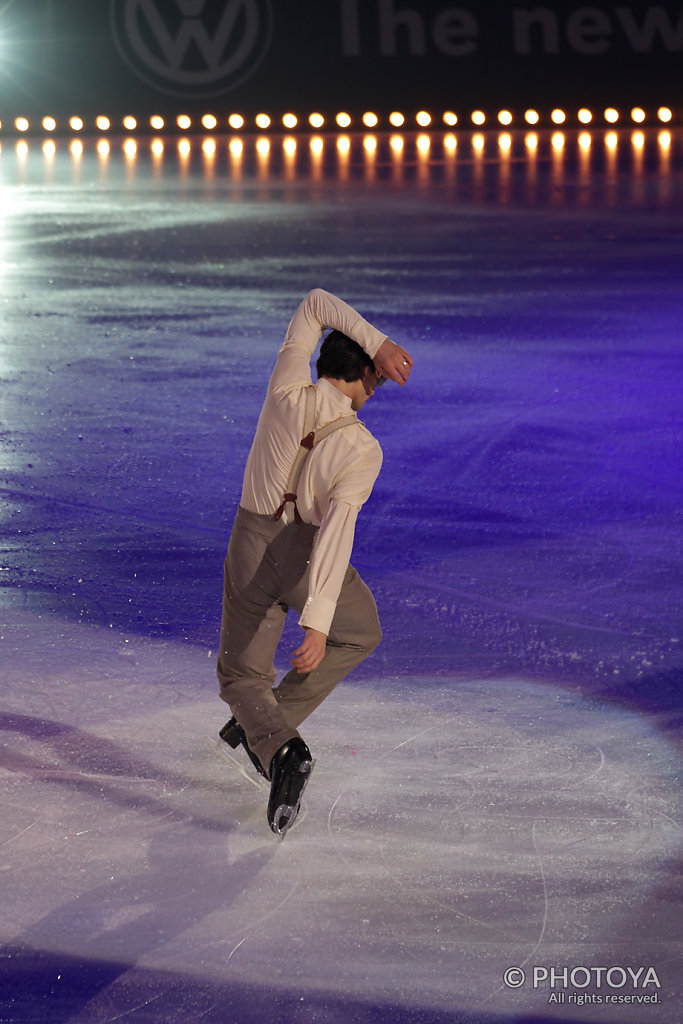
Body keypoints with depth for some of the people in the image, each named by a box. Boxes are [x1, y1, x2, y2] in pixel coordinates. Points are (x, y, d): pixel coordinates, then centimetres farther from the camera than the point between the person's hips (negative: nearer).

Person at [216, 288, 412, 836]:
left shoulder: (287, 393, -12)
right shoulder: (363, 449, -20)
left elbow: (316, 303, 0)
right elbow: (338, 527, -31)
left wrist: (376, 340, -11)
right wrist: (318, 620, -35)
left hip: (251, 548, 3)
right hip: (310, 556, -2)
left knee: (242, 676, 16)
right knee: (360, 634, 30)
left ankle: (278, 748, -16)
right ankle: (276, 718, 16)